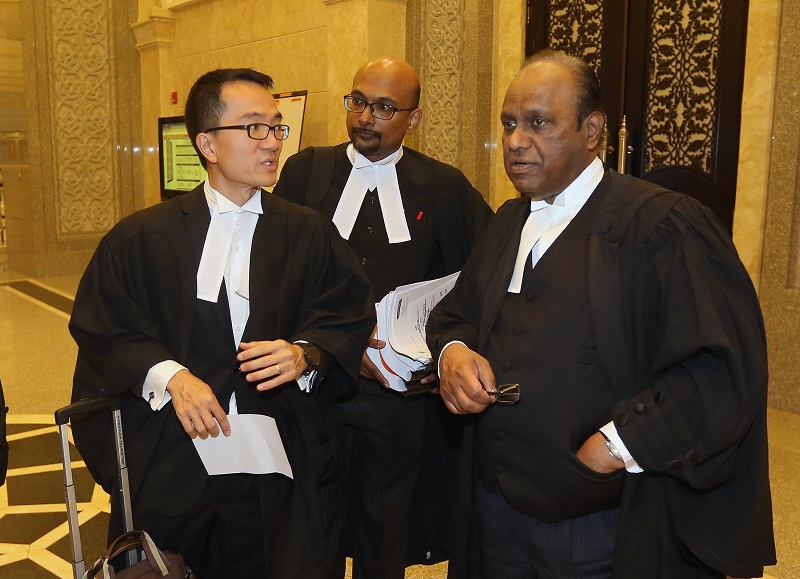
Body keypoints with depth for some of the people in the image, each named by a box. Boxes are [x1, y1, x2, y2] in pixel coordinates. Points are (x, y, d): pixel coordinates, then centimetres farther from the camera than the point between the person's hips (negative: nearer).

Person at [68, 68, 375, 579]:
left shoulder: (311, 235, 4)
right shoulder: (142, 238, 2)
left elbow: (349, 317, 1)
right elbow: (103, 329, -1)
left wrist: (305, 354, -17)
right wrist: (168, 374, -16)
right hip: (165, 465, 0)